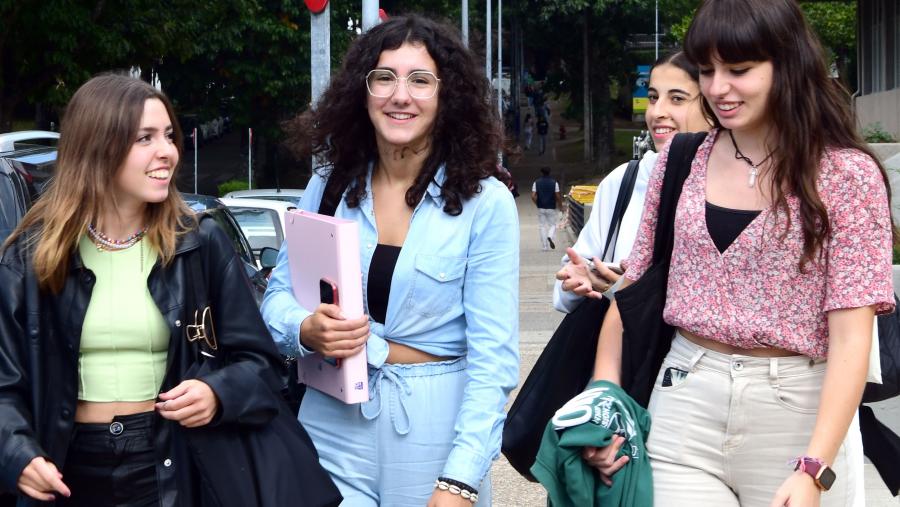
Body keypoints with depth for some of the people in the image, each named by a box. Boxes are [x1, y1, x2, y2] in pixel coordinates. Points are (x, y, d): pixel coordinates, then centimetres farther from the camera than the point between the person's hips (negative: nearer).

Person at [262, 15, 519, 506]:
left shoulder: (485, 203, -8)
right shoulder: (329, 186, 3)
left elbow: (494, 356, -12)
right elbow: (277, 297, 7)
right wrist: (307, 330, -17)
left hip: (435, 427, -2)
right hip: (333, 421, 3)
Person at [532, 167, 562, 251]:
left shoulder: (536, 182, -1)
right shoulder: (554, 182, -4)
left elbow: (533, 196, -7)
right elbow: (558, 197, -6)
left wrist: (537, 204, 10)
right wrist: (560, 205, 10)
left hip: (541, 208, 1)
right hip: (551, 208, -1)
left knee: (542, 226, 8)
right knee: (552, 225, 12)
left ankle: (544, 246, 5)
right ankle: (550, 237, -19)